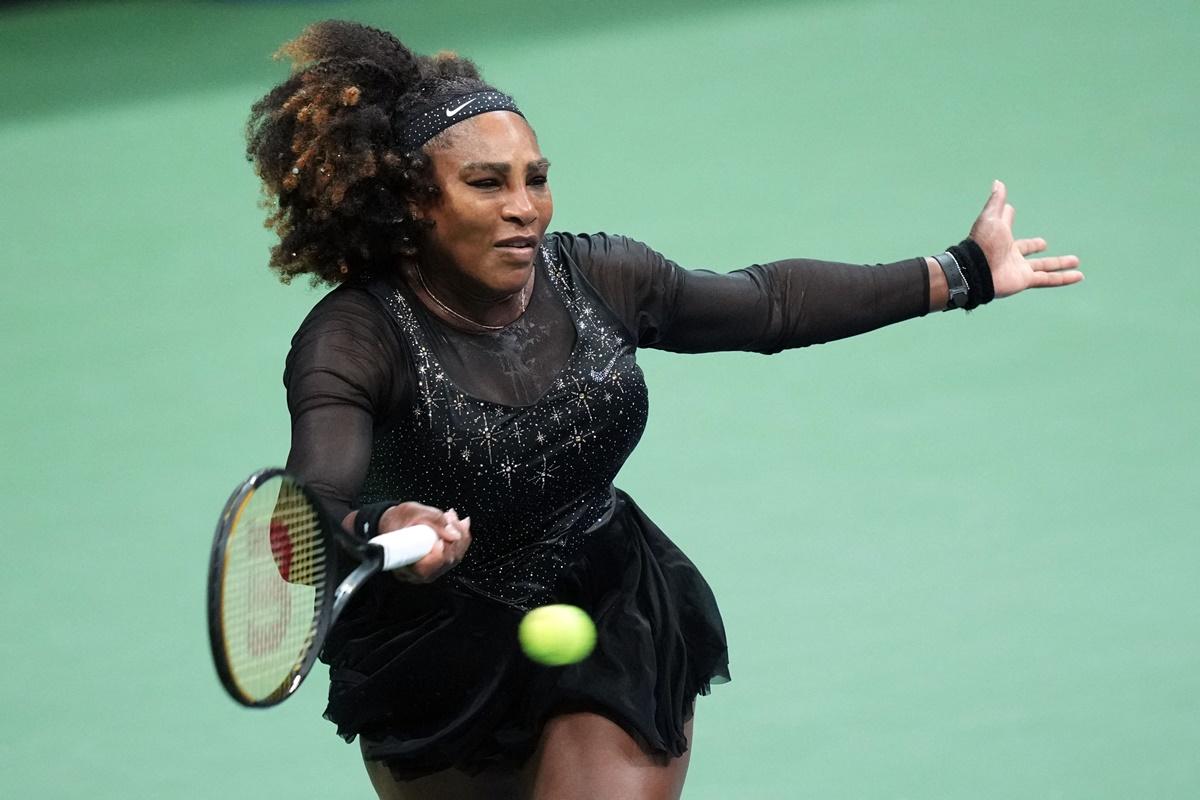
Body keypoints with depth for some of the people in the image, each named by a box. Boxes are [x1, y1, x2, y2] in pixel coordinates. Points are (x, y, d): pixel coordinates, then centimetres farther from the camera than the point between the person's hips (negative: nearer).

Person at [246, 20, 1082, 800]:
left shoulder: (598, 279, -10)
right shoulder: (355, 340, -24)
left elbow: (771, 302, 5)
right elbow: (314, 503, -41)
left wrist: (964, 273, 8)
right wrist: (375, 535, -66)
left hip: (616, 637, 2)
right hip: (437, 667, -2)